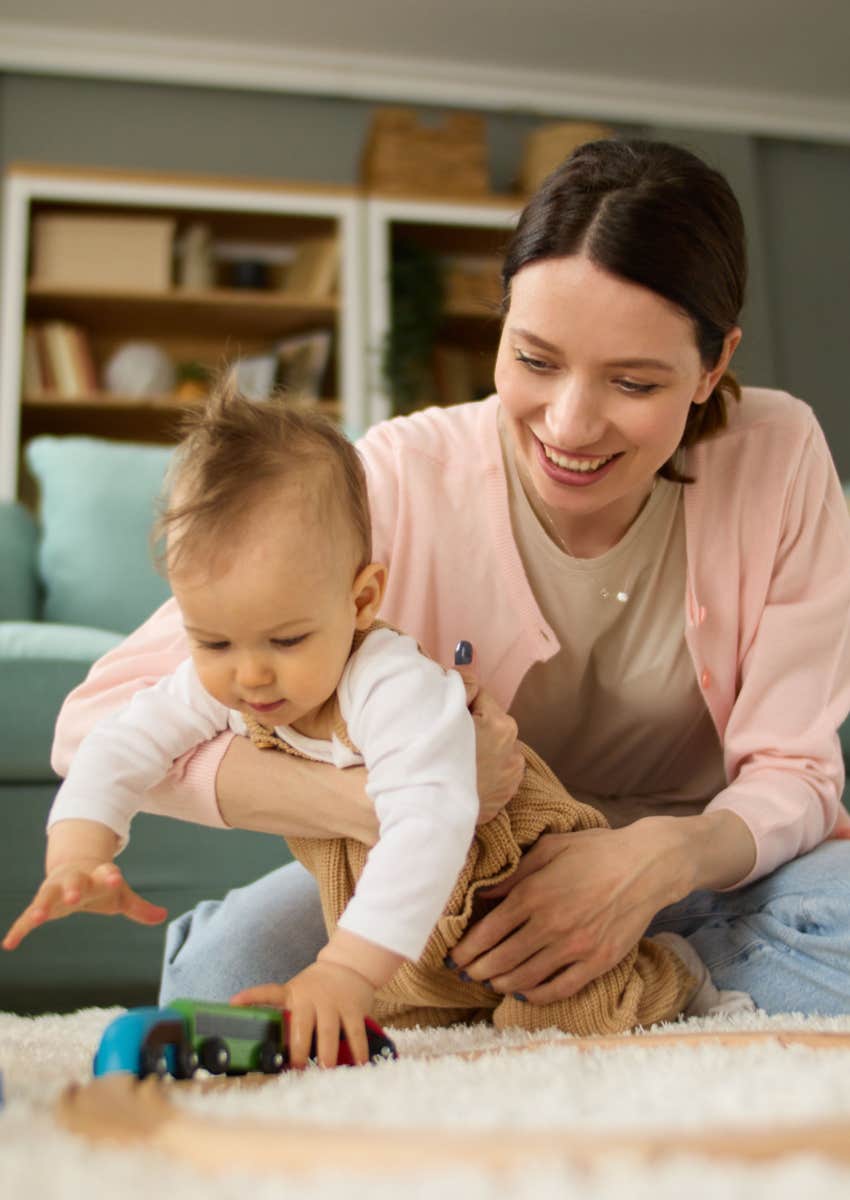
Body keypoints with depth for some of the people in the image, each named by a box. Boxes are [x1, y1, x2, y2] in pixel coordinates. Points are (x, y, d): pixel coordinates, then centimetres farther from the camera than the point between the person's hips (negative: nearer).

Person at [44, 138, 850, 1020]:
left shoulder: (779, 457, -17)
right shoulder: (403, 481, -23)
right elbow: (99, 721, -27)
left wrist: (666, 858, -35)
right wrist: (379, 801, -42)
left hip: (703, 867, 0)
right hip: (460, 874, 1)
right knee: (229, 964, -27)